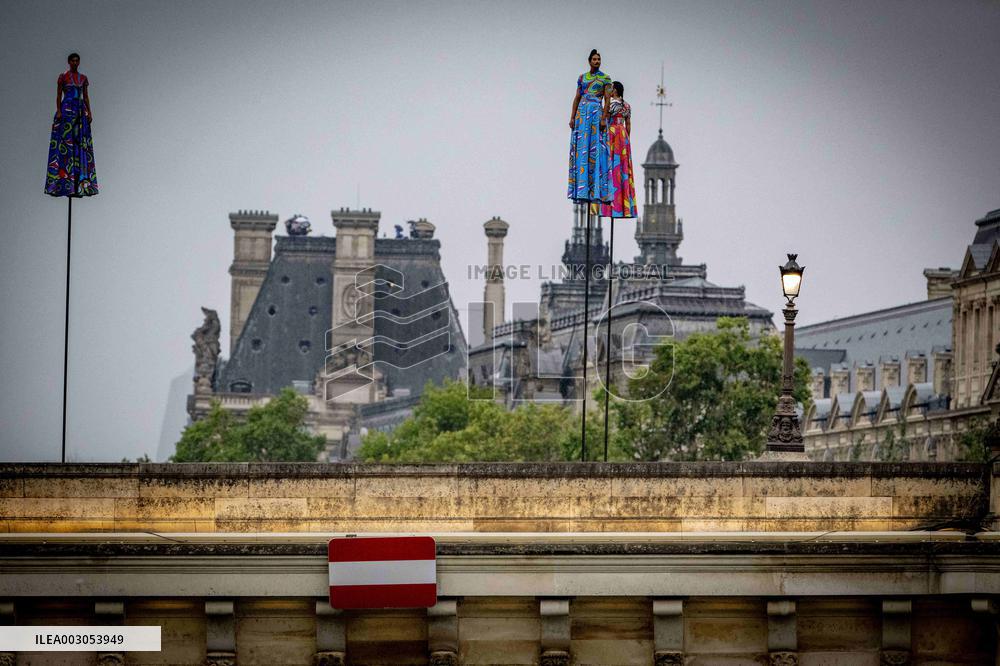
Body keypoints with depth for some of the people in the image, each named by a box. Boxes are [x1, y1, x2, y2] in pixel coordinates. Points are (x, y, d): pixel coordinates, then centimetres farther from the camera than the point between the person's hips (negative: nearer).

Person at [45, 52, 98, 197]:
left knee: (81, 144, 0)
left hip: (80, 111, 5)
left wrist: (89, 113, 6)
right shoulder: (63, 76, 0)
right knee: (65, 143, -9)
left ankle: (80, 183, 1)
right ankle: (62, 182, -8)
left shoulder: (83, 78, 13)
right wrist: (58, 112, -13)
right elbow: (58, 95, -3)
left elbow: (86, 97, 14)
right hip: (66, 110, -5)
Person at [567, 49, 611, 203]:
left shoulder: (605, 78, 4)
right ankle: (581, 187, -1)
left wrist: (604, 118, -12)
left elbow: (607, 99, -2)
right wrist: (572, 117, 3)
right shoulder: (582, 77, 14)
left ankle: (596, 188, -8)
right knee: (581, 149, -1)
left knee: (596, 150, -7)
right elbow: (577, 98, 12)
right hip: (582, 113, 3)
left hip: (597, 113, -3)